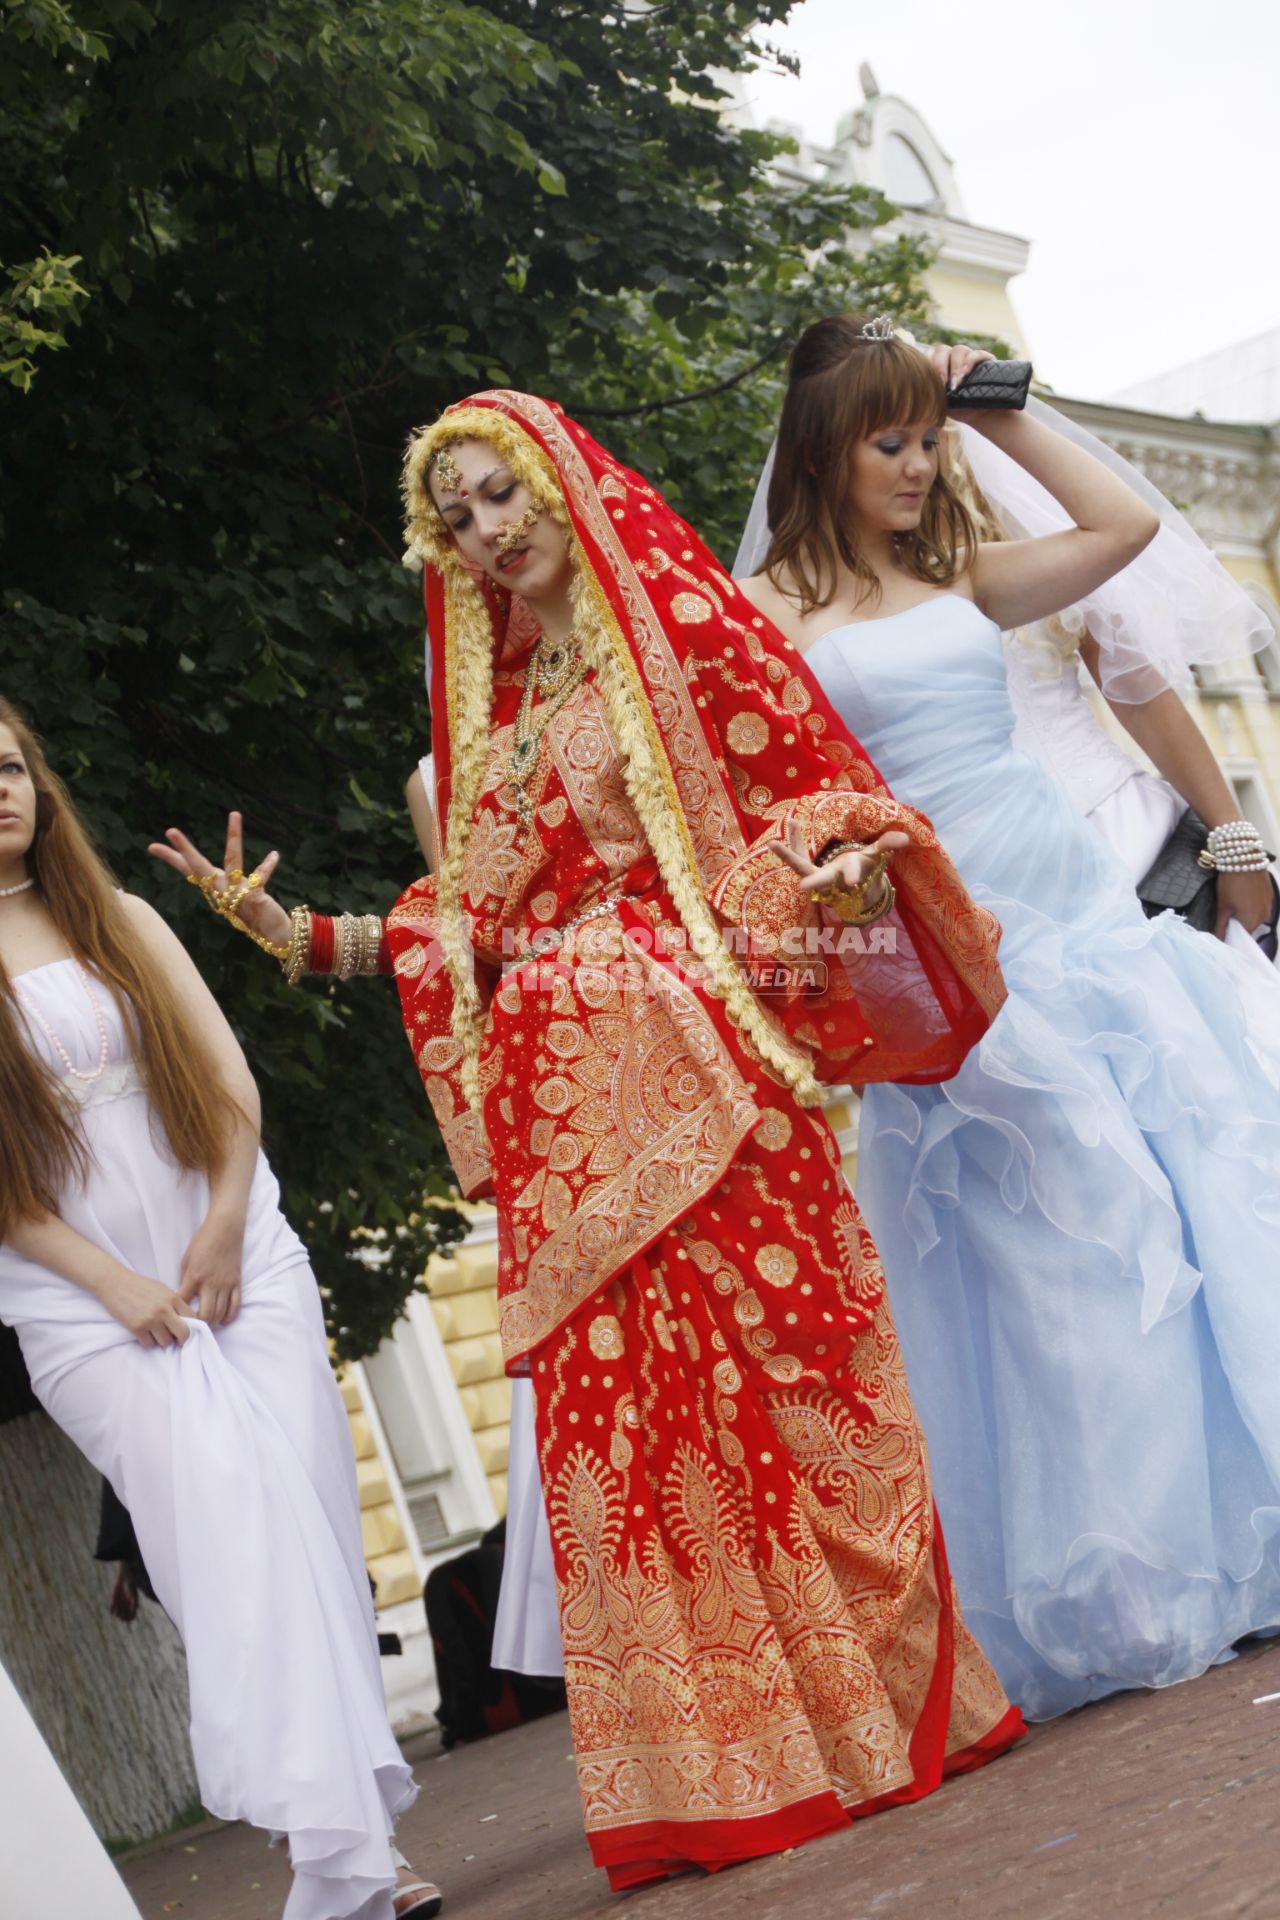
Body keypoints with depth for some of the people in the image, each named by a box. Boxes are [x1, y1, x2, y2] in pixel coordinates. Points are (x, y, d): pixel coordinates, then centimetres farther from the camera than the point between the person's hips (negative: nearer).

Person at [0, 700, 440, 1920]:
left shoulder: (119, 918, 12)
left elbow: (225, 1070, 7)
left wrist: (225, 1220, -6)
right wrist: (113, 1281, -10)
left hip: (239, 1258, 4)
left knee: (311, 1523, -1)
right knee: (230, 1534, -15)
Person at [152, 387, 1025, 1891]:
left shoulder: (680, 625, 4)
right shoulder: (483, 704, 19)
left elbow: (817, 791, 1)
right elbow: (470, 921, 17)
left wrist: (844, 872, -20)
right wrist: (299, 934, 10)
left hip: (695, 1066, -5)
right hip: (559, 1095, 5)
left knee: (767, 1372, -6)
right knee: (615, 1405, 2)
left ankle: (874, 1708, 9)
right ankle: (722, 1771, 12)